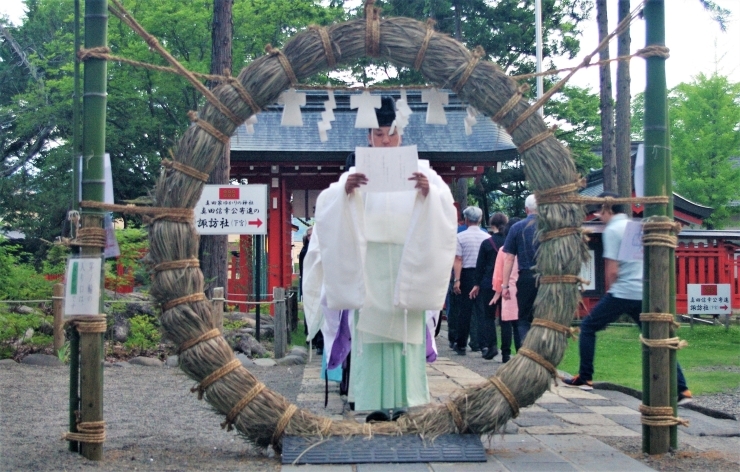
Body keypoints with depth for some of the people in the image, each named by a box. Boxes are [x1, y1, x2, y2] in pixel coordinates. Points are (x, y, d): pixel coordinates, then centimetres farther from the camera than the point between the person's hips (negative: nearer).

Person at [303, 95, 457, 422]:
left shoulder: (418, 169, 11)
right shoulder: (358, 172, 11)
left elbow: (445, 204, -2)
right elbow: (326, 205, -1)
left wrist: (428, 191, -25)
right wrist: (345, 190, -23)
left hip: (407, 263, 0)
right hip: (369, 262, 0)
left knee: (406, 329, -1)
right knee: (371, 328, -5)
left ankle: (403, 398, 5)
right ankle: (377, 401, -3)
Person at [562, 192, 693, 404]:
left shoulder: (612, 230, -7)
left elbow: (612, 270, -12)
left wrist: (609, 291, 5)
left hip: (622, 293, -7)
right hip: (645, 294, 7)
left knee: (588, 327, 9)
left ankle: (585, 378, 9)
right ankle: (682, 389, 2)